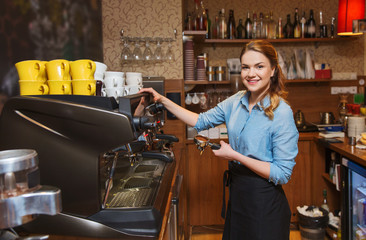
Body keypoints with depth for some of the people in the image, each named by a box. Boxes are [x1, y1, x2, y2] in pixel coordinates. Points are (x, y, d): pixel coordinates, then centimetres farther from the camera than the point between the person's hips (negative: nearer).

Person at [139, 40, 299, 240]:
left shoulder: (281, 113, -20)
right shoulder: (237, 101, 0)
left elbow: (282, 174, -20)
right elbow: (201, 121, 10)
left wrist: (236, 156, -21)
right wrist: (163, 100, 4)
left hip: (264, 202, -6)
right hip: (237, 193, 6)